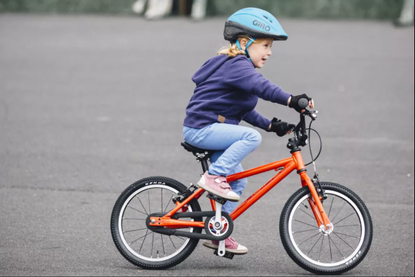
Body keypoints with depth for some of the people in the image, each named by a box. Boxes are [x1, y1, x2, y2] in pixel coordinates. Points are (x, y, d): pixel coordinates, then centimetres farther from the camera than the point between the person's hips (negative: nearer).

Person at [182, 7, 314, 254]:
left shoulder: (237, 66, 17)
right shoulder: (237, 65, -17)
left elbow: (244, 110, 22)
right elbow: (260, 86, -36)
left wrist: (270, 125, 13)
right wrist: (290, 100, -46)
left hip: (210, 129, 11)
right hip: (201, 129, -11)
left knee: (238, 181, 11)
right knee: (251, 137, -28)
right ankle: (214, 177, -20)